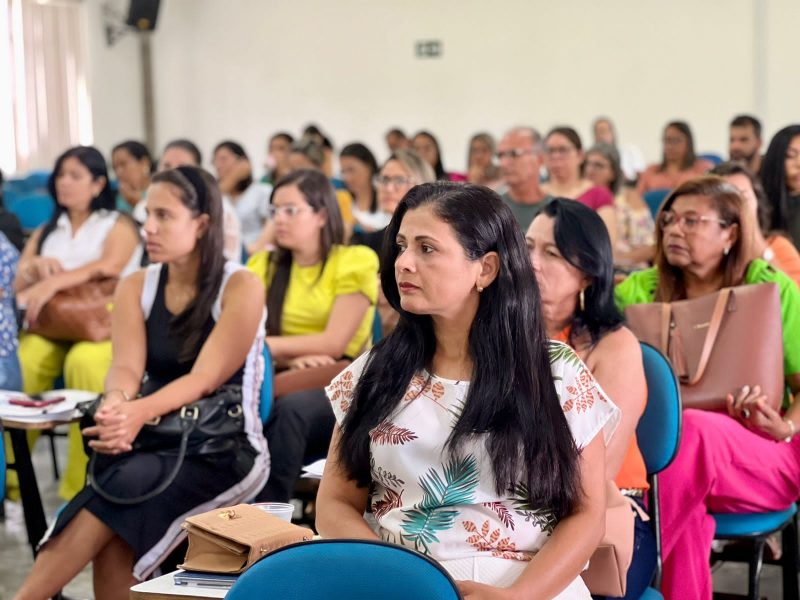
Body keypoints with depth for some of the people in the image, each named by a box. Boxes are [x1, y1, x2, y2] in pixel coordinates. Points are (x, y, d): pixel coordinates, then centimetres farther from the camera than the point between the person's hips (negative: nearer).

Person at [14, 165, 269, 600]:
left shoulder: (240, 287, -8)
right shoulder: (136, 287, 7)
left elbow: (205, 378, -18)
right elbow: (126, 366, -8)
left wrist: (140, 412, -37)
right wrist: (115, 405, -33)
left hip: (224, 449, -4)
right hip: (157, 442, 4)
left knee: (120, 490, -31)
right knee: (116, 527, -29)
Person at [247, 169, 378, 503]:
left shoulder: (355, 262, 0)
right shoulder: (263, 266, 14)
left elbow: (334, 343, -9)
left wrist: (266, 344, -8)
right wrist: (291, 358, -16)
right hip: (283, 381, 4)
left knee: (290, 409, -37)